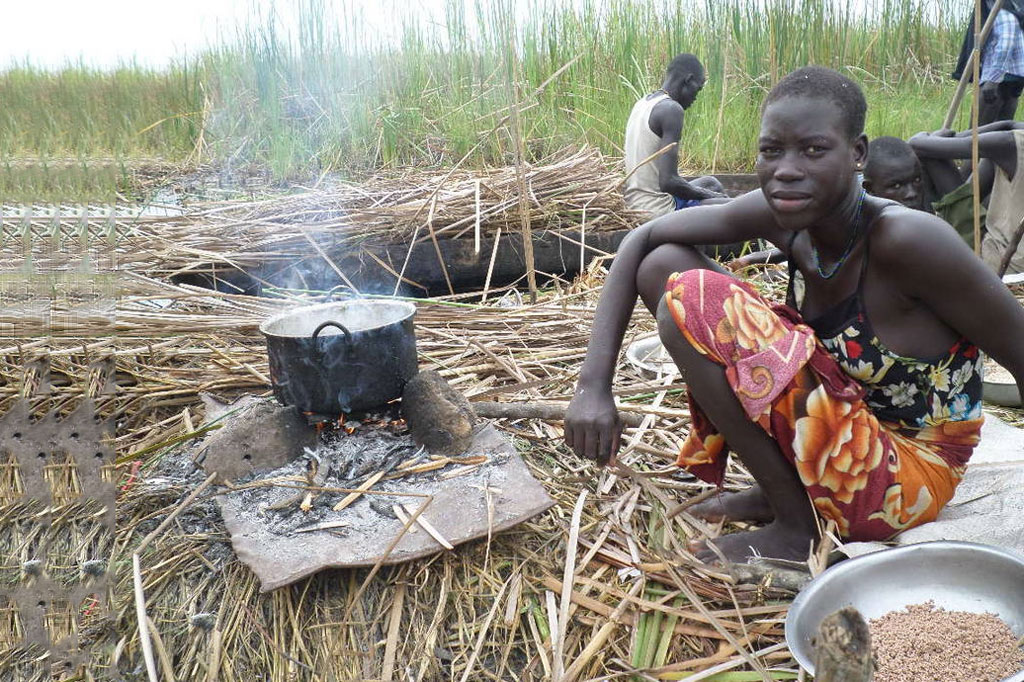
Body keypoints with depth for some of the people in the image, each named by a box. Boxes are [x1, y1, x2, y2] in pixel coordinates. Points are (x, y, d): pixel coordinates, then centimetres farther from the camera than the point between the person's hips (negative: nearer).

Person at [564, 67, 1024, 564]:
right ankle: (778, 490, 4)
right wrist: (594, 385, -14)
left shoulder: (905, 239, -25)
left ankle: (796, 527, -9)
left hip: (902, 481, -7)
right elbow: (642, 239, -4)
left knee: (690, 301, -22)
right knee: (662, 264, 0)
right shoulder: (783, 217, -8)